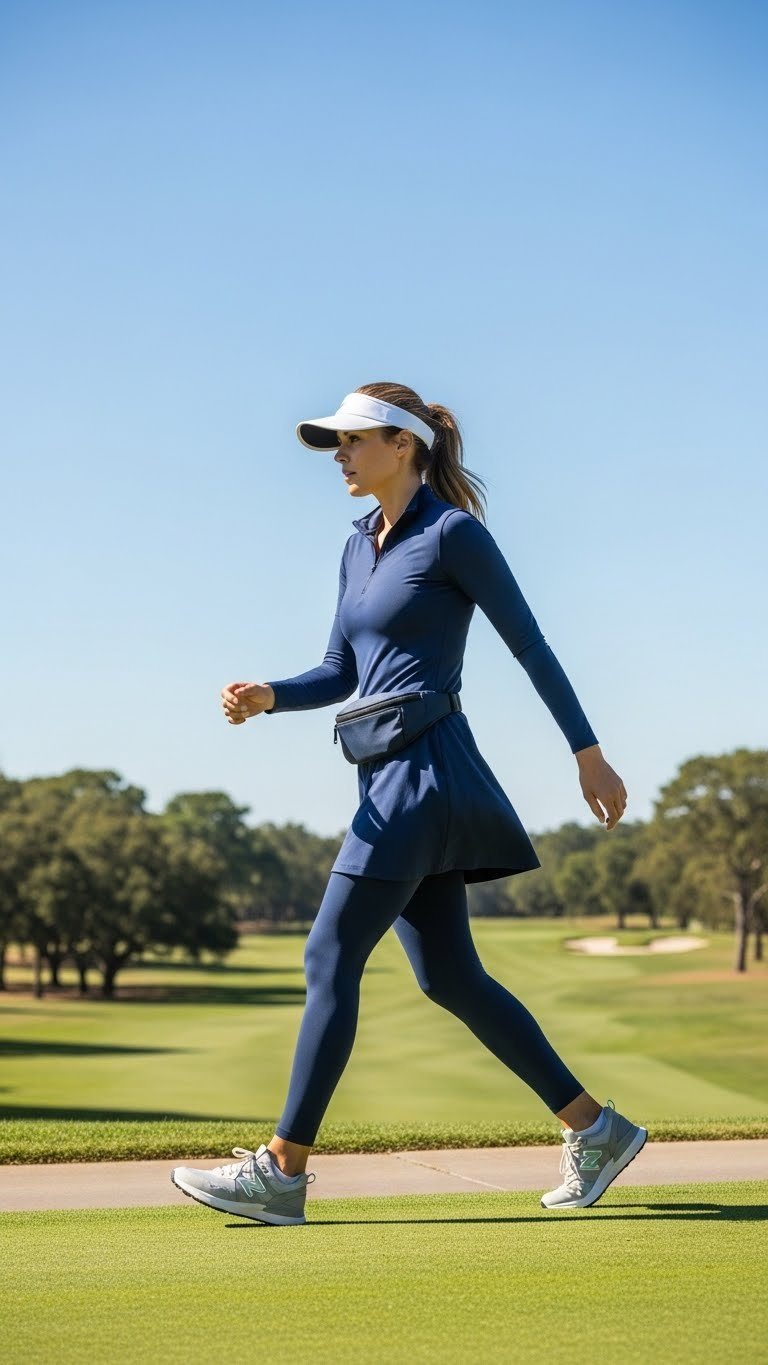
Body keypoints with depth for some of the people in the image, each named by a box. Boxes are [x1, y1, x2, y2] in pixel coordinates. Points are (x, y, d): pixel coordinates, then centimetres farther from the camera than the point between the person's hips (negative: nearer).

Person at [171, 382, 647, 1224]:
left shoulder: (453, 533, -7)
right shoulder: (360, 546, 17)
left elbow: (530, 646, -4)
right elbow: (340, 675, 20)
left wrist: (590, 757, -2)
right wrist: (266, 697, 0)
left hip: (427, 769, -9)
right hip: (387, 778, 9)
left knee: (331, 959, -9)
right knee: (450, 978, 9)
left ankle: (281, 1170, -5)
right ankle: (594, 1129, 18)